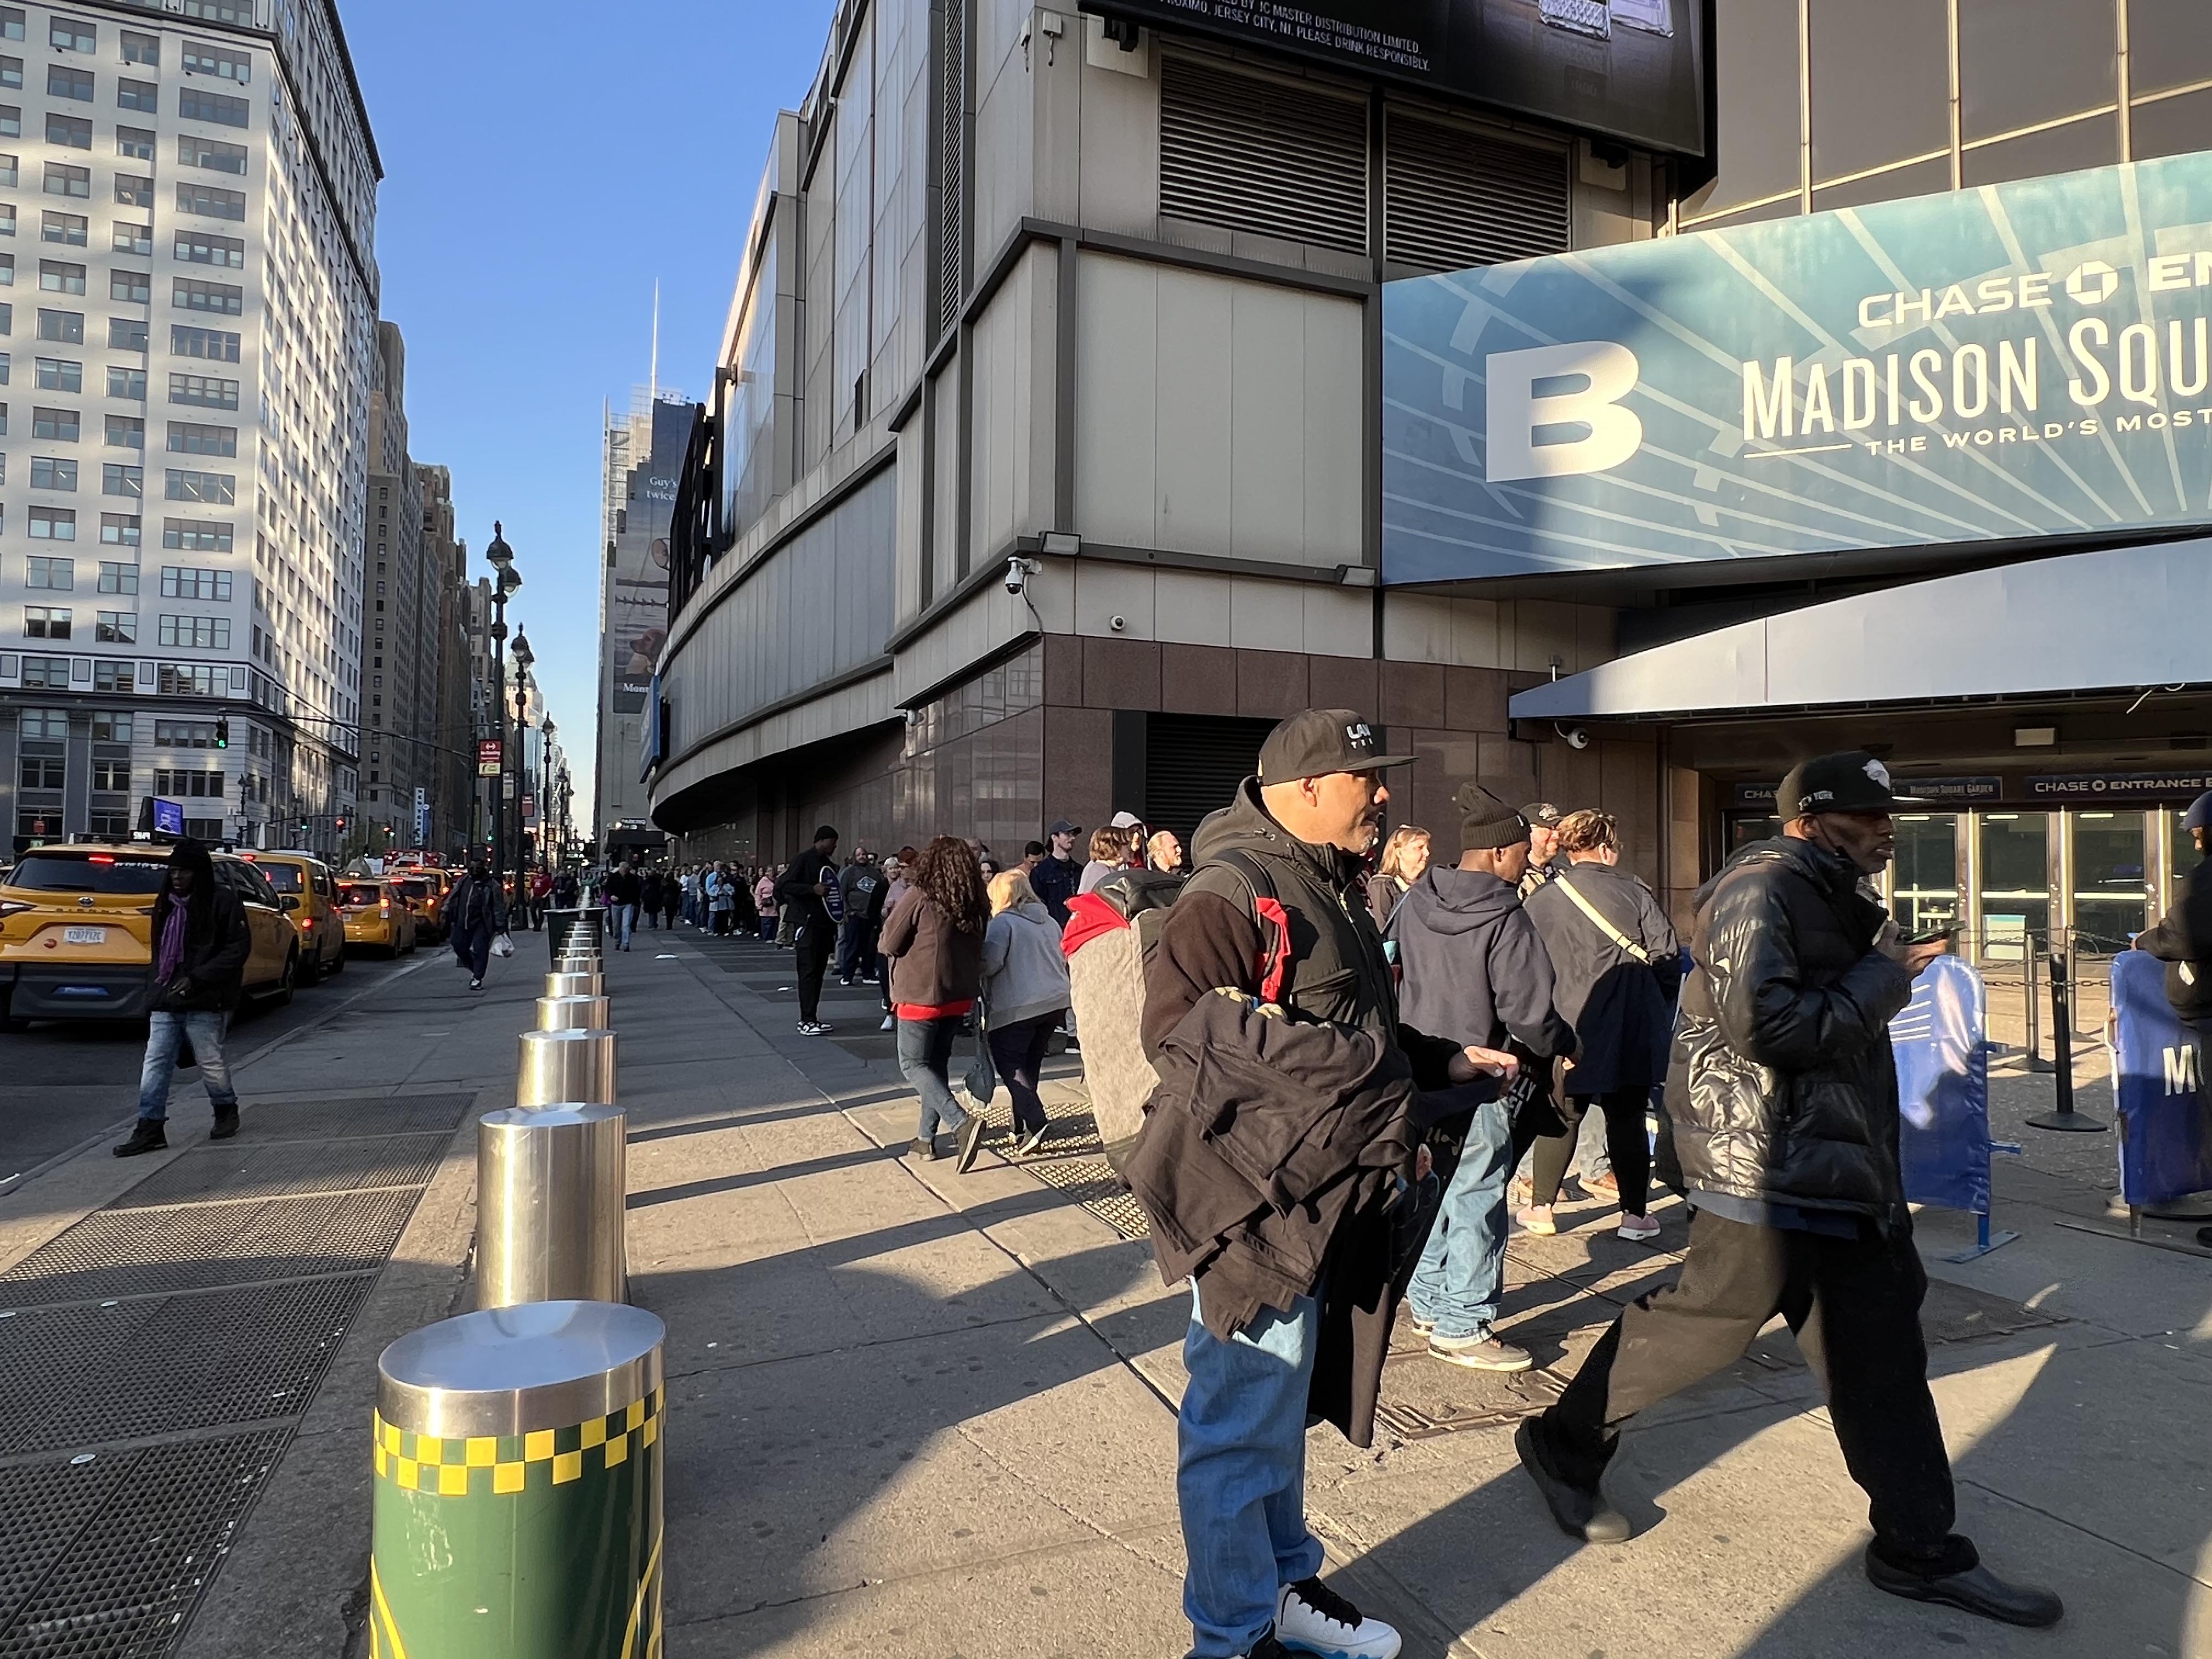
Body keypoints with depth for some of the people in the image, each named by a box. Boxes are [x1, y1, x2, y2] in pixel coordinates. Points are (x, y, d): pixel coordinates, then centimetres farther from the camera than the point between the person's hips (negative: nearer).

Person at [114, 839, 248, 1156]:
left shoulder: (221, 900, -8)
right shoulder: (167, 903, 13)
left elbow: (239, 948, -13)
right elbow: (159, 948, 24)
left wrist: (197, 978, -18)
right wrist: (154, 982, 11)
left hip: (204, 1002, -6)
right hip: (165, 1000, 6)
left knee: (211, 1063, 5)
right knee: (155, 1064, 2)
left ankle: (227, 1112, 26)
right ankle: (150, 1128, 6)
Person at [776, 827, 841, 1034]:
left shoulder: (829, 864, 17)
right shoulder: (803, 860, -7)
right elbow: (785, 885, -13)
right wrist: (813, 889, -23)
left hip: (825, 924, 8)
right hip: (807, 924, -8)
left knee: (818, 972, 9)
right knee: (808, 971, -9)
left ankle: (811, 1018, 14)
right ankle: (807, 1021, -10)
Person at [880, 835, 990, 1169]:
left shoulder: (920, 898, -16)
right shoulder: (977, 906, -1)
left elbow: (890, 944, -9)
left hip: (921, 996, -6)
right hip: (960, 998, 6)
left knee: (913, 1064, 5)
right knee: (937, 1062, 18)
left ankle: (962, 1122, -14)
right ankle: (926, 1138, 20)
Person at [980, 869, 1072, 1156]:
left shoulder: (1002, 923, -7)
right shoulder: (1049, 921, 17)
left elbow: (990, 964, -16)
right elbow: (1065, 961, 22)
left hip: (1016, 1006, -8)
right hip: (1056, 1002, 8)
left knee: (1009, 1064, -1)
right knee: (1030, 1064, 15)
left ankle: (1036, 1121, -15)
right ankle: (1022, 1128, 18)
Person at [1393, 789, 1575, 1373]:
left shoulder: (1414, 902, 2)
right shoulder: (1504, 918, -18)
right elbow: (1528, 1012, -17)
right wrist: (1564, 1044, 3)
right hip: (1478, 1083, -7)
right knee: (1476, 1203, 4)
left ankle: (1429, 1304, 31)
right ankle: (1461, 1329, 12)